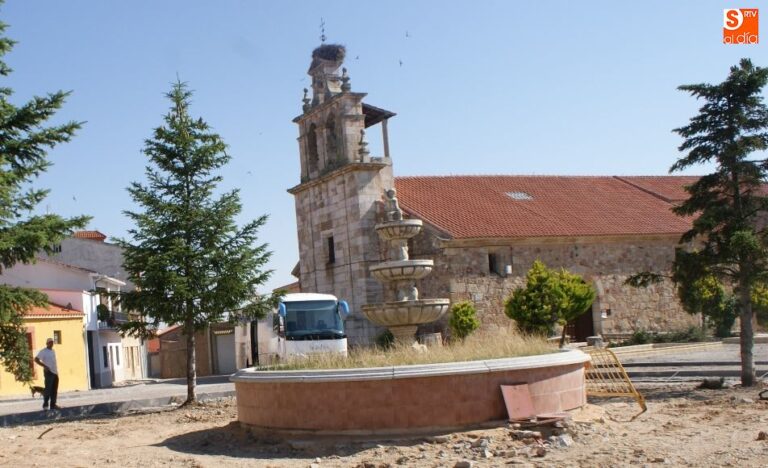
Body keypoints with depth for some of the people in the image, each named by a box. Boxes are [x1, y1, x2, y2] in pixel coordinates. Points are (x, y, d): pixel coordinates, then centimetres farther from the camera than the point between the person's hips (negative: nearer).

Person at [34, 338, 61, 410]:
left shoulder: (53, 351, 17)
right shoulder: (43, 351, -6)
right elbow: (36, 359, -12)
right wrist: (44, 366, -17)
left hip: (55, 372, 8)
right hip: (49, 372, -8)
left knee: (54, 390, 7)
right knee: (48, 389, -7)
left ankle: (53, 404, 11)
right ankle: (45, 404, -1)